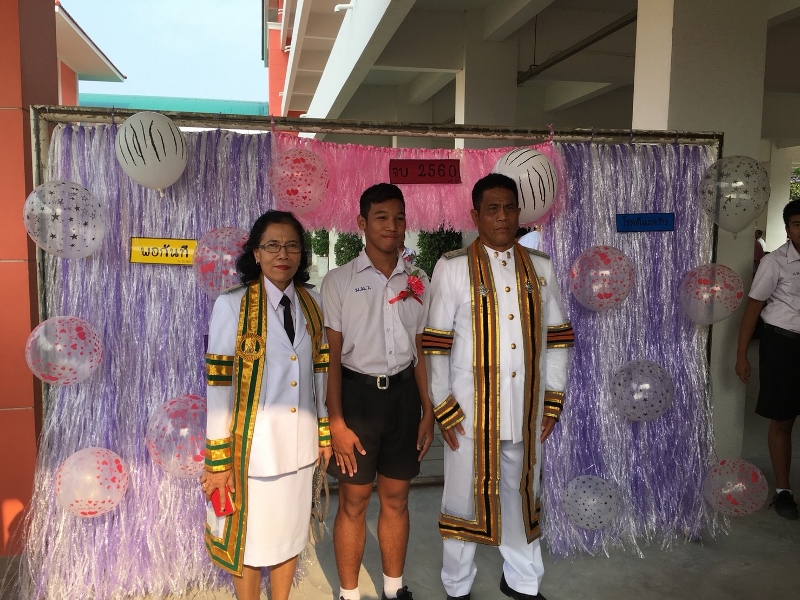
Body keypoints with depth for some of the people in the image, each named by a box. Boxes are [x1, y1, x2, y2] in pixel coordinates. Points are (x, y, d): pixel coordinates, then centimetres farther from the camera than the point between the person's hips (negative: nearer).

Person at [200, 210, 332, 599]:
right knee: (251, 540, 13)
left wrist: (324, 433, 10)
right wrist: (217, 460, -11)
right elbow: (218, 385, -12)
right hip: (253, 444, -4)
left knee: (290, 534, 18)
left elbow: (319, 373, 8)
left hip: (299, 442, 4)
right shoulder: (232, 305, -11)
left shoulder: (312, 304, 3)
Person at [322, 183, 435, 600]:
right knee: (354, 501, 5)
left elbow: (421, 351, 9)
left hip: (403, 394, 3)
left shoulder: (417, 281, 6)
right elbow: (332, 355, -5)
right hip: (358, 393, -3)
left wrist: (427, 412, 7)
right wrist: (337, 421, -10)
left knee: (396, 498, 13)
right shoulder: (339, 280, -4)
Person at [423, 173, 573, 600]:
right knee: (466, 495, 11)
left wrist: (552, 400, 5)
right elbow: (435, 344, -7)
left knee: (522, 493, 18)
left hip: (526, 409, 4)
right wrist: (442, 408, -10)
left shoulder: (540, 268, 6)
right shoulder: (452, 268, -6)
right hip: (470, 409, -3)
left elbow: (556, 338, 9)